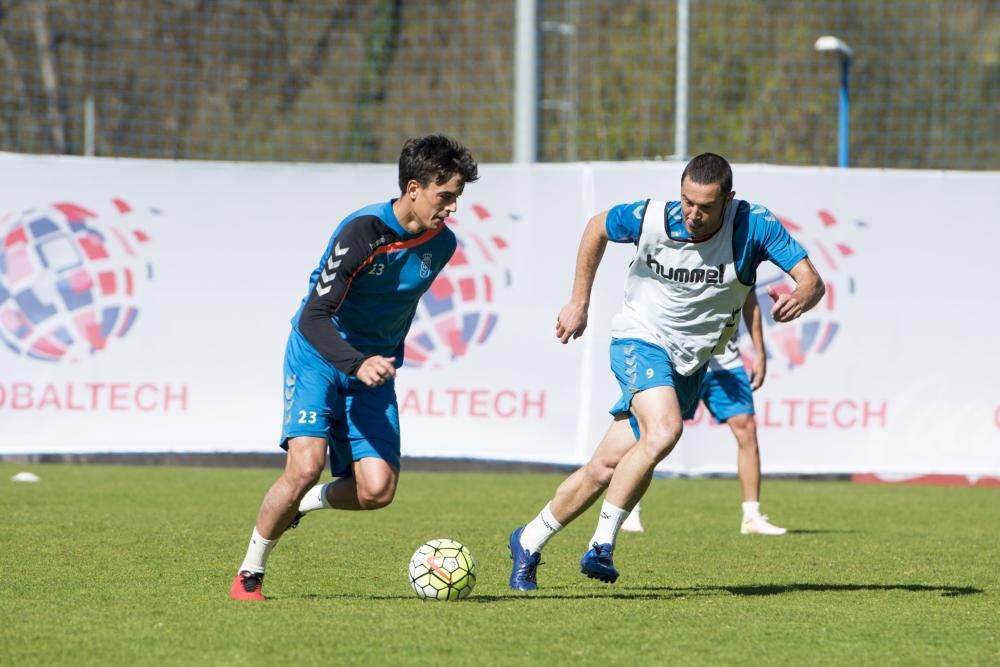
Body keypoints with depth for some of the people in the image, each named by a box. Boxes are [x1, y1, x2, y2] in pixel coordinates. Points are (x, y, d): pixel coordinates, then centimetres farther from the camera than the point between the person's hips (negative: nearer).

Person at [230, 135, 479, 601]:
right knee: (306, 464, -24)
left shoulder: (442, 243, -2)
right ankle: (249, 574, -3)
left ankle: (303, 504, 21)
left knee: (378, 490, -12)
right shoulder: (362, 231, -22)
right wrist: (357, 365, -39)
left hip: (375, 366, 5)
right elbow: (313, 318, -25)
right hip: (319, 355, -5)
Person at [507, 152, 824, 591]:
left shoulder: (754, 226, -18)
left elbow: (811, 280, -23)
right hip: (640, 340, -3)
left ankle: (529, 541, 22)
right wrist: (579, 303, 5)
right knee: (664, 431, -31)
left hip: (690, 364, 3)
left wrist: (800, 299, -47)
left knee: (608, 466, 2)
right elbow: (597, 228, 3)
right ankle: (602, 545, -22)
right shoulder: (651, 220, -18)